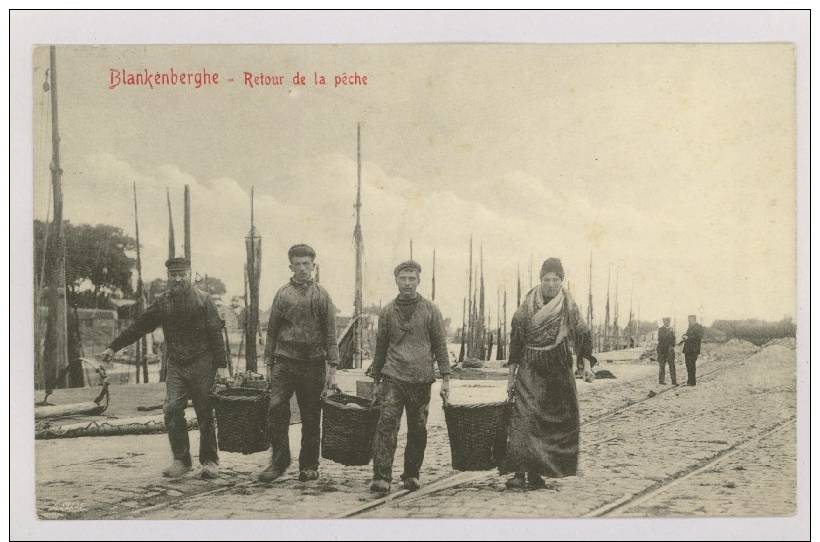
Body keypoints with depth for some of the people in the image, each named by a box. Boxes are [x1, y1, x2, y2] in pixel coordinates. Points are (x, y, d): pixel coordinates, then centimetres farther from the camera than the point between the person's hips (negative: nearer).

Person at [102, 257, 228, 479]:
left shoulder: (203, 300, -2)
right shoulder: (163, 303, 9)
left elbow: (215, 333, -5)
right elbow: (139, 326, 14)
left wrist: (221, 365, -10)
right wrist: (113, 347, 14)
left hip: (202, 364, -3)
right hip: (176, 365, 4)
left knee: (205, 414, 1)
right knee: (172, 410, -7)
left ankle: (209, 462, 11)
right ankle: (181, 460, 4)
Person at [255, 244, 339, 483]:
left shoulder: (322, 296, 5)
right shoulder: (282, 294, 7)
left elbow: (330, 335, 4)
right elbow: (272, 331, 10)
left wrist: (332, 367, -3)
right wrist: (269, 364, 6)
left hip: (313, 363, 0)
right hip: (284, 362, 1)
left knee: (311, 417, 4)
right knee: (276, 408, -11)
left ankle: (309, 466, 15)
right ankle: (279, 461, 1)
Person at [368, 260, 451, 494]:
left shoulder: (430, 310, 6)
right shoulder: (387, 312, 9)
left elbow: (440, 345, 7)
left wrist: (445, 378, 0)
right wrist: (376, 380, 16)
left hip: (421, 378, 0)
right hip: (393, 378, 0)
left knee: (418, 430, 4)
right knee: (386, 424, -13)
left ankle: (411, 475, 19)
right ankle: (381, 477, -15)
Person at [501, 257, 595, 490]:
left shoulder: (568, 306, 4)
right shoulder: (527, 304, 1)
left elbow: (582, 335, 3)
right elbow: (516, 340, 4)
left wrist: (586, 364, -12)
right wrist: (511, 375, 3)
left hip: (559, 370, 2)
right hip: (529, 368, -2)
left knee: (560, 420, 1)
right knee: (524, 416, -15)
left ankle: (536, 471, 9)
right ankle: (519, 471, -17)